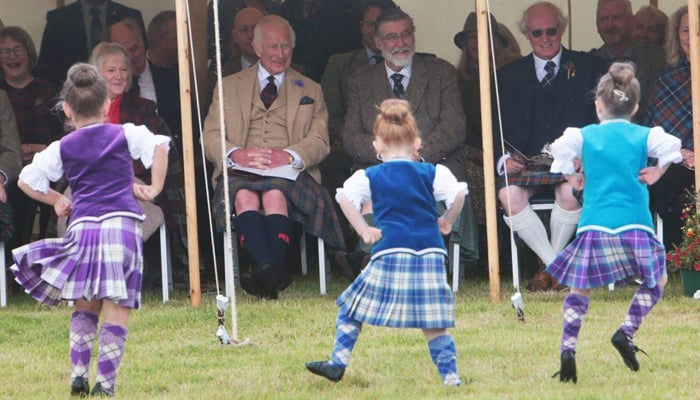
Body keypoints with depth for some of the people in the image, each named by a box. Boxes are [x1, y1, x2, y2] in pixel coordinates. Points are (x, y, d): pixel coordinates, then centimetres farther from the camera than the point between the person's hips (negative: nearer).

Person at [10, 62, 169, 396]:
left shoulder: (63, 148, 12)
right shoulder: (126, 135, 9)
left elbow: (26, 181, 10)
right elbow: (159, 146, -7)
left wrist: (56, 200, 24)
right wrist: (154, 189, 3)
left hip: (82, 227, 2)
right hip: (122, 224, -2)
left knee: (85, 306, 16)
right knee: (116, 309, -2)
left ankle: (78, 374, 5)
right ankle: (105, 383, -8)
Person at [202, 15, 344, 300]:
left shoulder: (310, 91, 22)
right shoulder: (229, 87, 21)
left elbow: (319, 142, 9)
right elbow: (210, 137, 10)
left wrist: (288, 156, -13)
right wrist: (235, 154, -13)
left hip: (289, 172, 0)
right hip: (241, 172, 0)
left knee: (275, 194, -37)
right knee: (244, 196, -36)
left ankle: (268, 274, -50)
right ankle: (271, 272, -53)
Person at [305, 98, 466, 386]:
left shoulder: (369, 177, 7)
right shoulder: (433, 173, 7)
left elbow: (344, 197, -6)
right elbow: (458, 193, -5)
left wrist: (364, 230, 3)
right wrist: (447, 221, 12)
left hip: (390, 254, -1)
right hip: (429, 253, 1)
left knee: (351, 308, 13)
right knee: (433, 324, 5)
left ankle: (338, 364, 11)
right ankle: (450, 374, -1)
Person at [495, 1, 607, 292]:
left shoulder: (589, 67, 10)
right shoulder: (509, 76, 16)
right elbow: (497, 127, 11)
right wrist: (504, 157, -11)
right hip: (526, 163, 2)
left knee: (570, 191, -35)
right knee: (509, 195, -30)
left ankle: (551, 264, -12)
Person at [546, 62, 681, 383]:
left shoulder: (585, 136, 8)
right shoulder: (643, 136, 7)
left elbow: (561, 149, -9)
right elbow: (670, 146, -10)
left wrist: (573, 179, 7)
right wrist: (656, 173, 6)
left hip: (594, 225, 1)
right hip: (634, 224, -1)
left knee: (579, 290, 10)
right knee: (656, 281, 19)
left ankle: (568, 347, -8)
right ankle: (627, 332, 1)